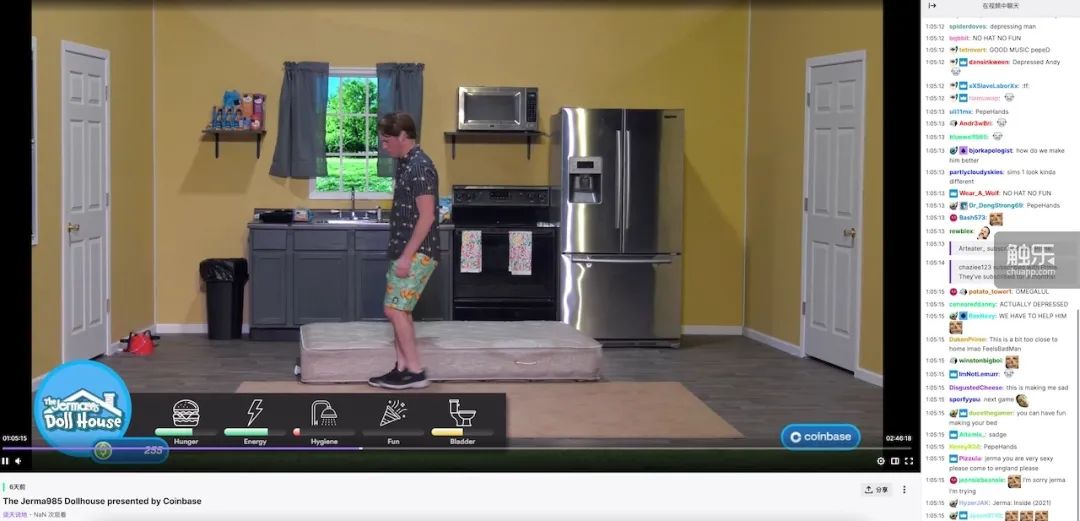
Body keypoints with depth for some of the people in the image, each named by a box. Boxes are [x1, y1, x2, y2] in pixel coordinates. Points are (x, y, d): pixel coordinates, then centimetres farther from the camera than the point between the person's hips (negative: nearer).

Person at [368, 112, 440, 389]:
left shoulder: (420, 166, -17)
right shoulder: (404, 164, 13)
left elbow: (426, 216, -21)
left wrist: (407, 255, -23)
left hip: (417, 252, -10)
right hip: (406, 250, 10)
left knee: (395, 309, -10)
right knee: (398, 309, 11)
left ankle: (416, 371, -6)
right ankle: (403, 368, 15)